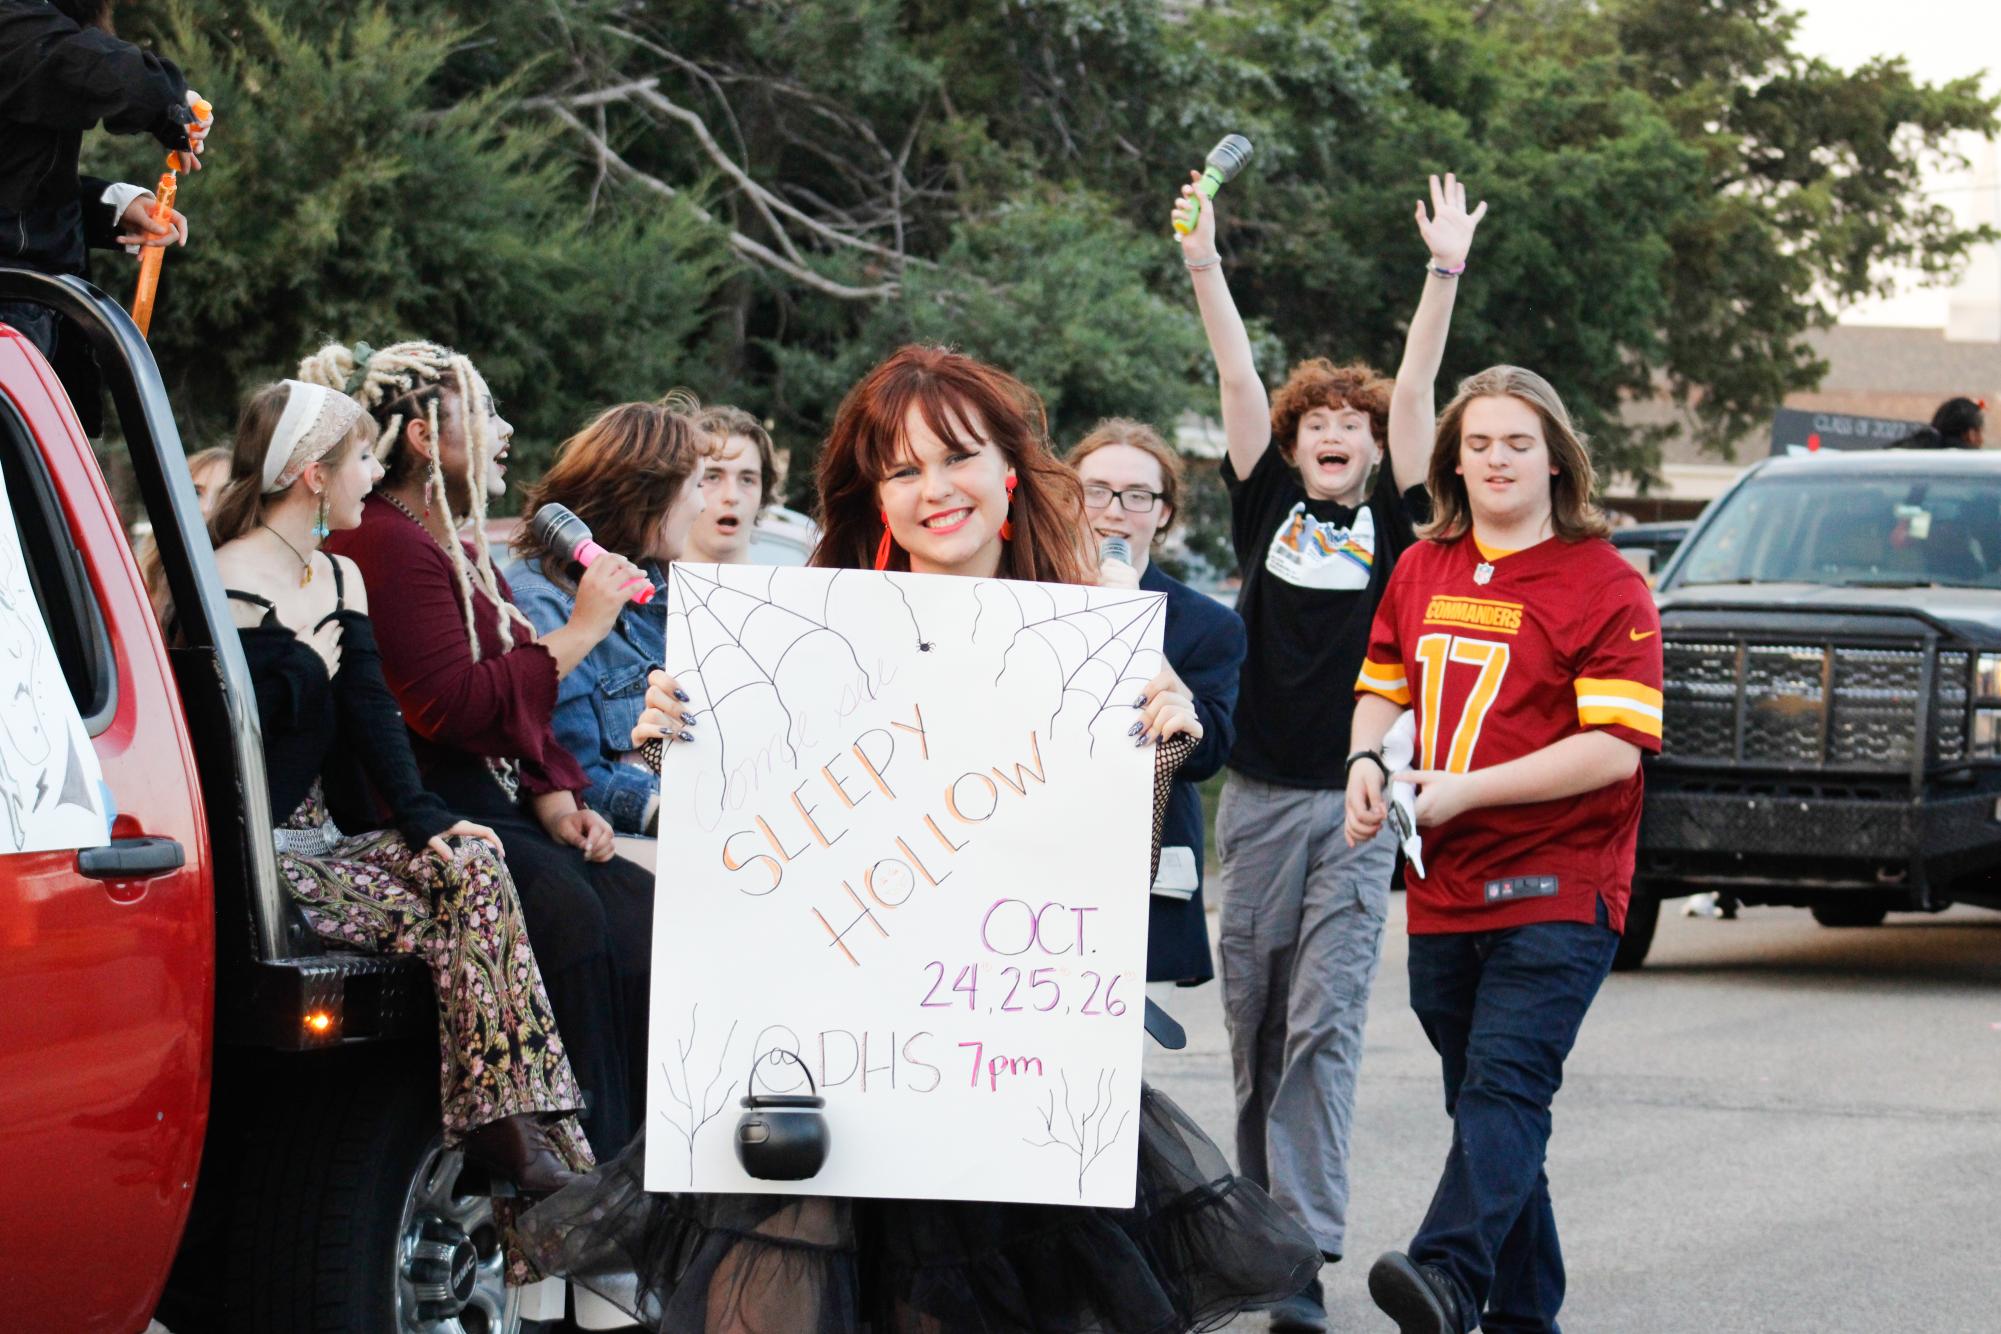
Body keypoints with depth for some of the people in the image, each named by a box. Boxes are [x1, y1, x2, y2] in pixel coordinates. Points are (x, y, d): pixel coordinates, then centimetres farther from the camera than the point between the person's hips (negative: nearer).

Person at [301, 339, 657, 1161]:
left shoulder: (464, 552, 22)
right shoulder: (385, 546, -11)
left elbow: (516, 701, 25)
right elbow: (454, 707, -21)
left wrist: (555, 801, 6)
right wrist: (581, 631, -13)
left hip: (492, 803, 10)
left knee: (639, 903, -13)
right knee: (571, 913, -31)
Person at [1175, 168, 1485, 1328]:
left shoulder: (1390, 519, 5)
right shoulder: (1269, 505, 9)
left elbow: (1417, 388, -2)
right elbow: (1240, 379, 2)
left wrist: (1446, 274, -10)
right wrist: (1205, 265, -4)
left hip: (1357, 799, -2)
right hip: (1260, 792, 3)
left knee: (1325, 1022, -9)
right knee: (1255, 1016, 8)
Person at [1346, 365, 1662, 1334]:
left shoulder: (1603, 584, -6)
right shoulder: (1423, 570, 13)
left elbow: (1615, 747, -14)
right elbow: (1383, 686, 26)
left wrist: (1465, 789, -18)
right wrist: (1365, 763, 3)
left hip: (1558, 890, -7)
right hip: (1443, 889, 7)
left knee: (1506, 1084, -21)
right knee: (1483, 1099, 10)